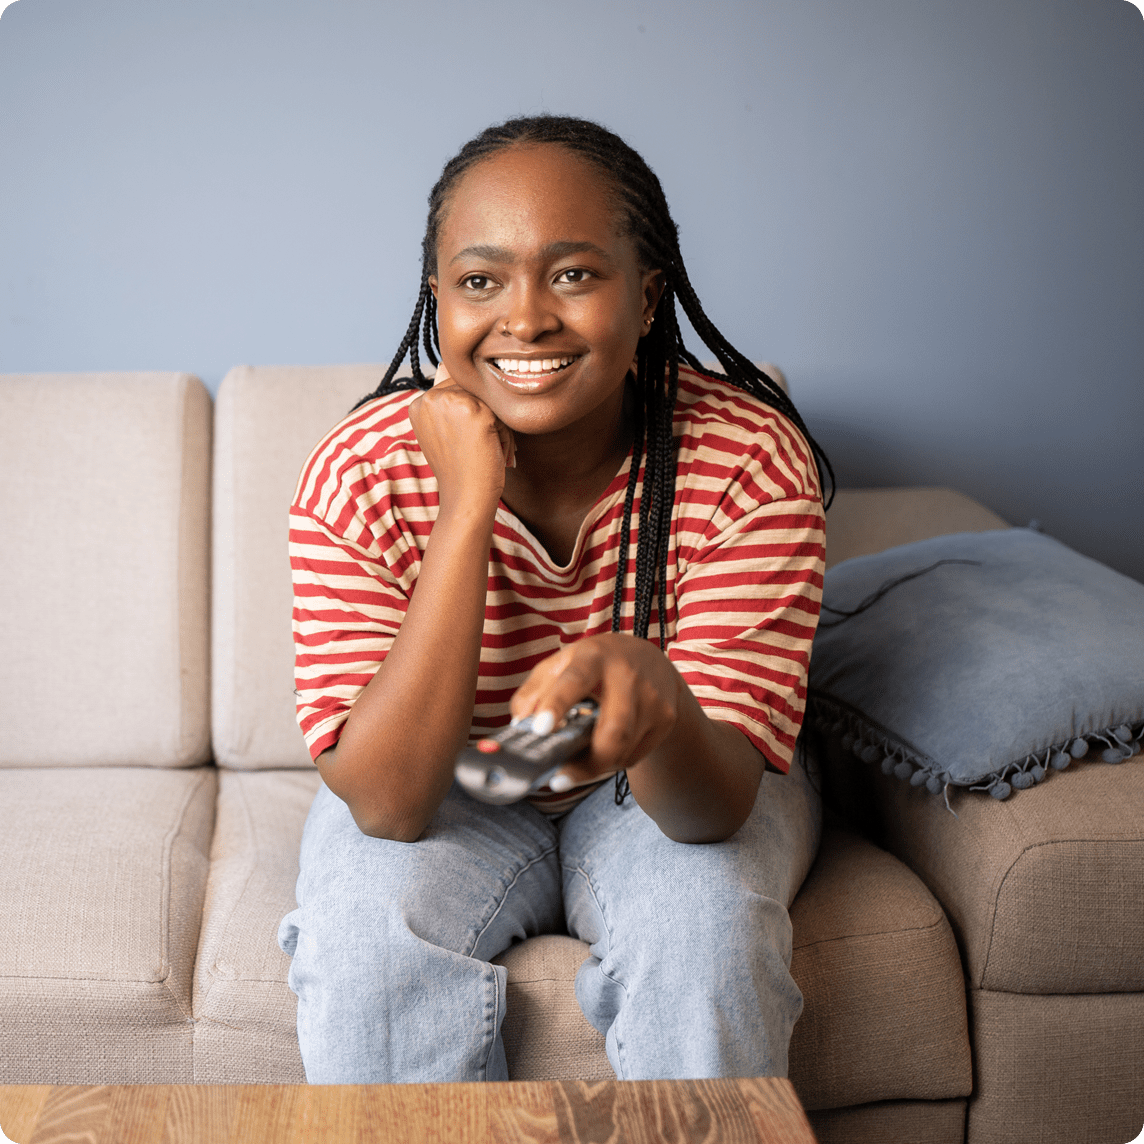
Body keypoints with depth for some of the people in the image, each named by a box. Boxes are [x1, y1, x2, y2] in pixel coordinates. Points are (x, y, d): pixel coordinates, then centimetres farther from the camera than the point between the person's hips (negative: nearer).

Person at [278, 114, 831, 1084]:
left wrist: (653, 692, -52)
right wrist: (468, 506, -35)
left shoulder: (751, 458, -23)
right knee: (367, 932, -28)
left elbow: (720, 803, -27)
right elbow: (386, 802, -29)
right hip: (447, 794, 1)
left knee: (706, 927, -30)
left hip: (671, 793, 0)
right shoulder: (360, 474, -21)